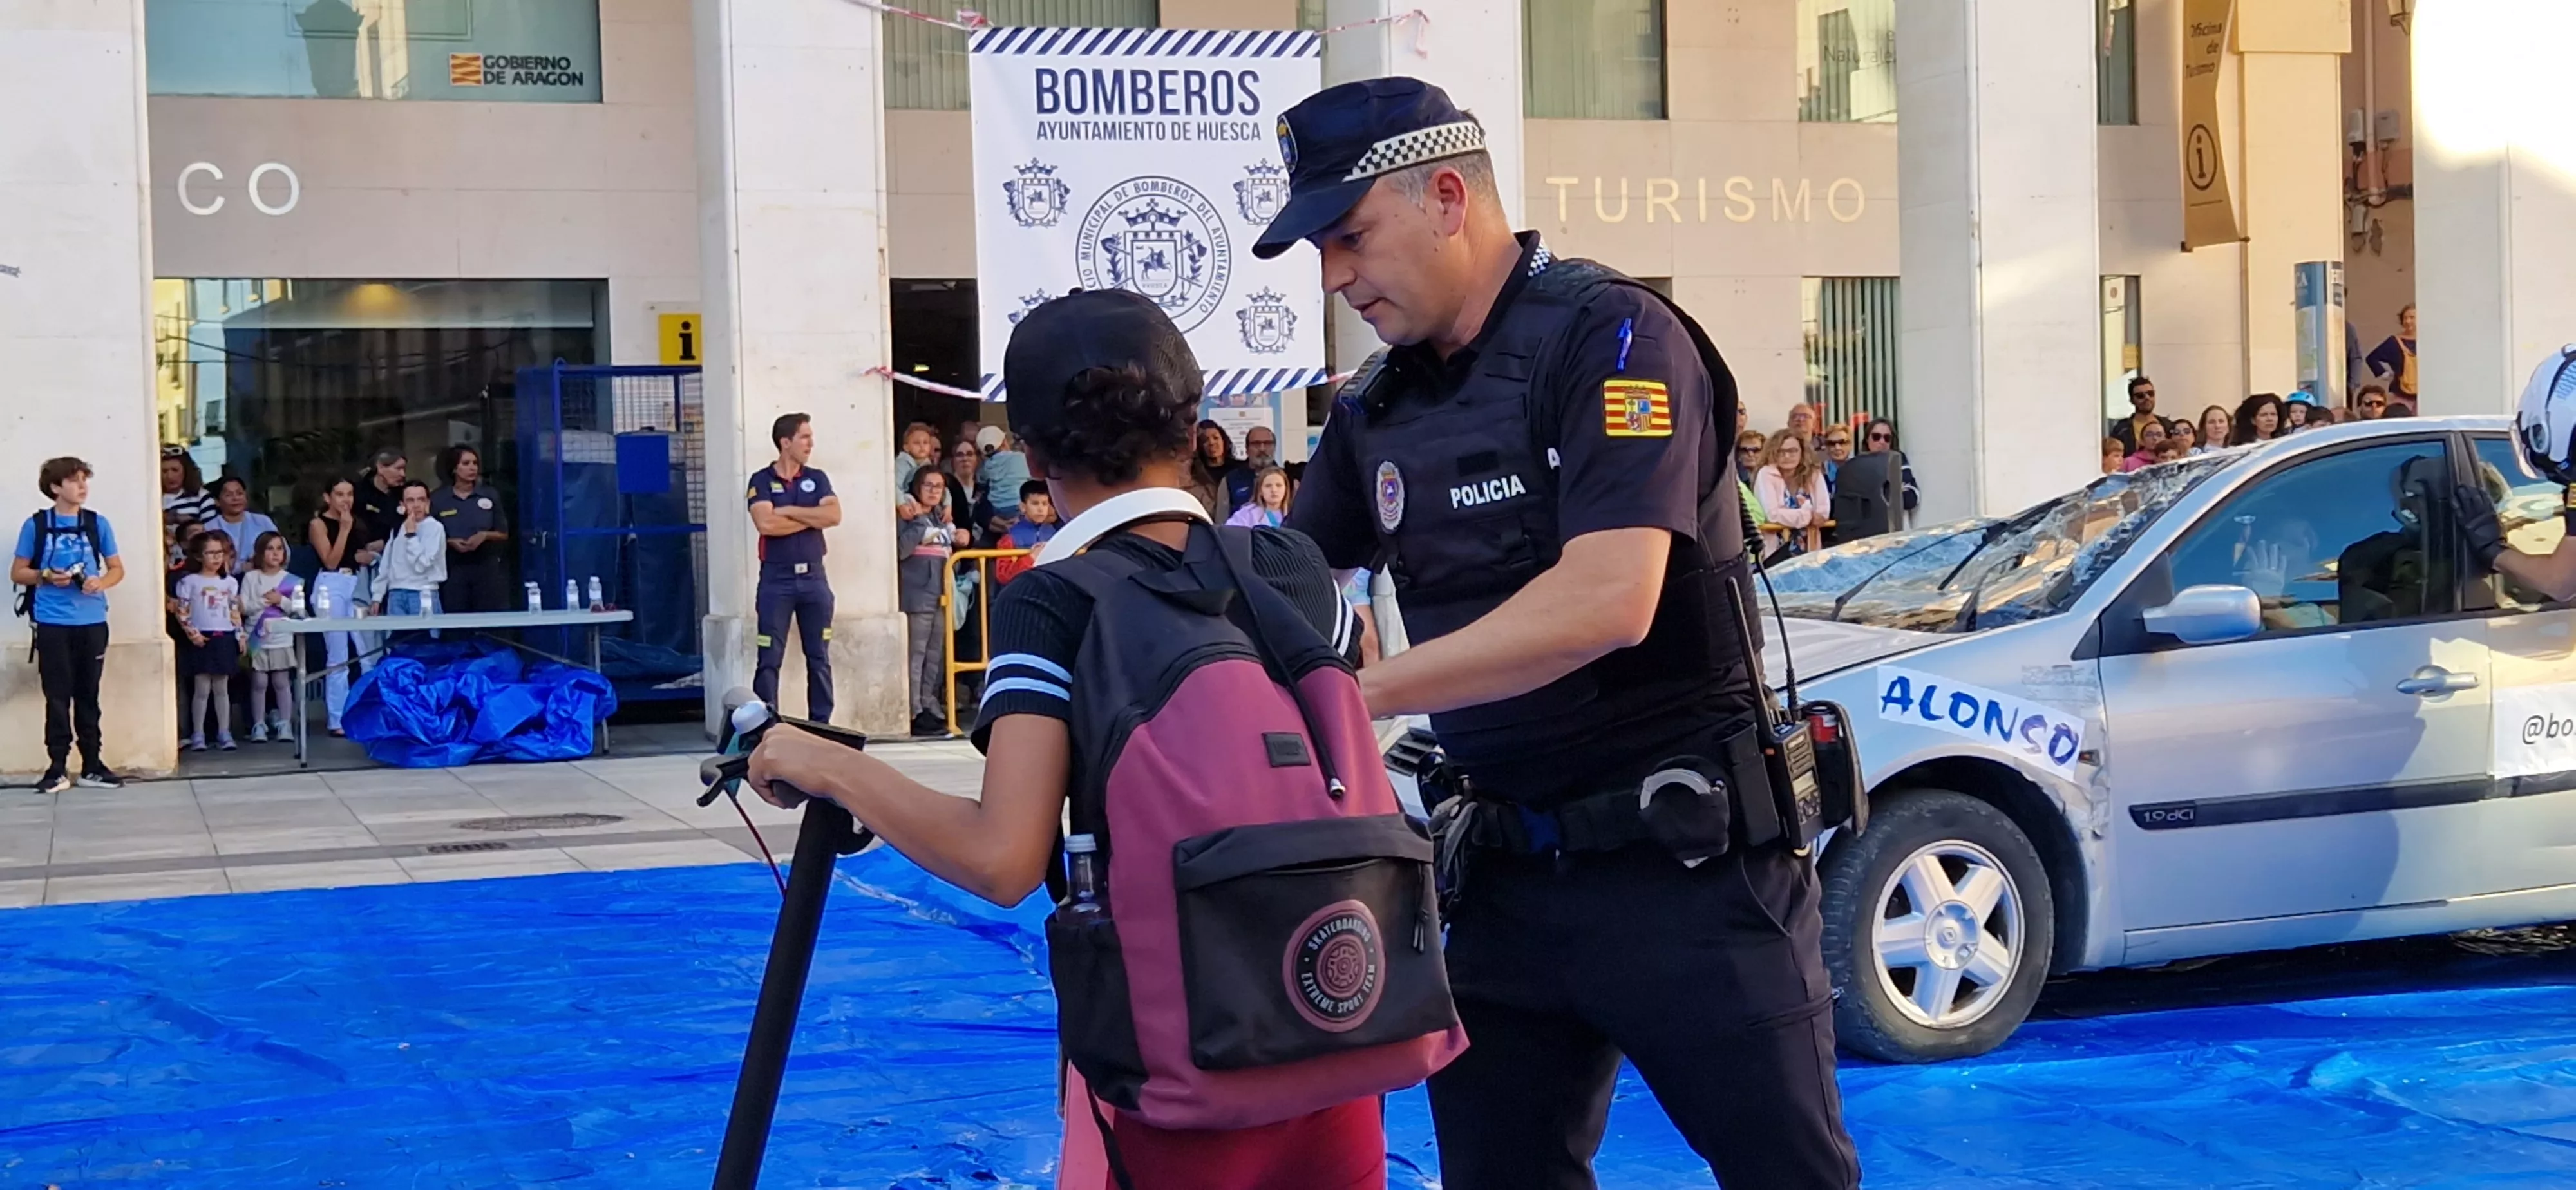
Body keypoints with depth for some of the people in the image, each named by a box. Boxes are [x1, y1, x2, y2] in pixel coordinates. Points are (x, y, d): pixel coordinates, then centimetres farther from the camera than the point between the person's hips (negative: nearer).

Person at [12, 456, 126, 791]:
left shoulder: (97, 524, 6)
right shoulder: (36, 525, 0)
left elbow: (117, 569, 11)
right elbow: (18, 572, 5)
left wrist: (101, 582, -10)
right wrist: (46, 577, -14)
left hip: (92, 621, 2)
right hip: (53, 623, -2)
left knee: (88, 695, 7)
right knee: (58, 697, 0)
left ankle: (92, 764, 13)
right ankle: (57, 768, 4)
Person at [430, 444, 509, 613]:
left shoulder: (490, 495, 4)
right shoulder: (437, 499, 1)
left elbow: (504, 534, 8)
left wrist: (484, 535, -11)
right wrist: (450, 542, -14)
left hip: (487, 567, 1)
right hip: (453, 569, -1)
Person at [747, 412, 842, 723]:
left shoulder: (817, 478, 9)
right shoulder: (762, 481, -1)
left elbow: (834, 516, -7)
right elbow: (766, 524, -18)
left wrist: (789, 512, -10)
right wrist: (812, 518, -8)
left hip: (813, 578, 3)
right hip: (776, 580, -3)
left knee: (819, 658, 7)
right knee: (770, 659, -4)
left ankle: (821, 725, 13)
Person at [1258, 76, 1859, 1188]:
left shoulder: (1609, 335, -14)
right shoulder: (1376, 408, 7)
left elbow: (1607, 600, -26)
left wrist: (1360, 691, -27)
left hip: (1687, 866, -7)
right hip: (1506, 878, 7)